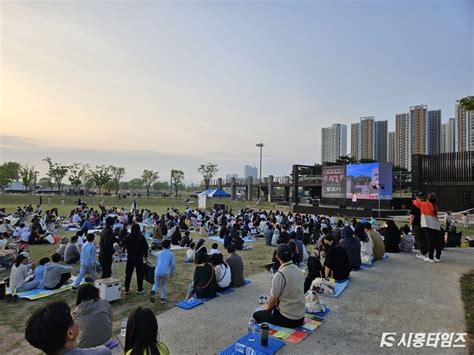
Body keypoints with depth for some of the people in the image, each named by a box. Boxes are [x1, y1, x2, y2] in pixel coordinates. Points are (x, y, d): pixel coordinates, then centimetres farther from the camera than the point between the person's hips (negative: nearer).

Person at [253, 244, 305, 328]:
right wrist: (270, 305, 16)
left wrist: (267, 307, 9)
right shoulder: (298, 270, 0)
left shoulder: (279, 275, -23)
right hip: (300, 317, 7)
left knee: (257, 315, 12)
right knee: (274, 306, 27)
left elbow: (274, 299, -13)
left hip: (288, 319, -7)